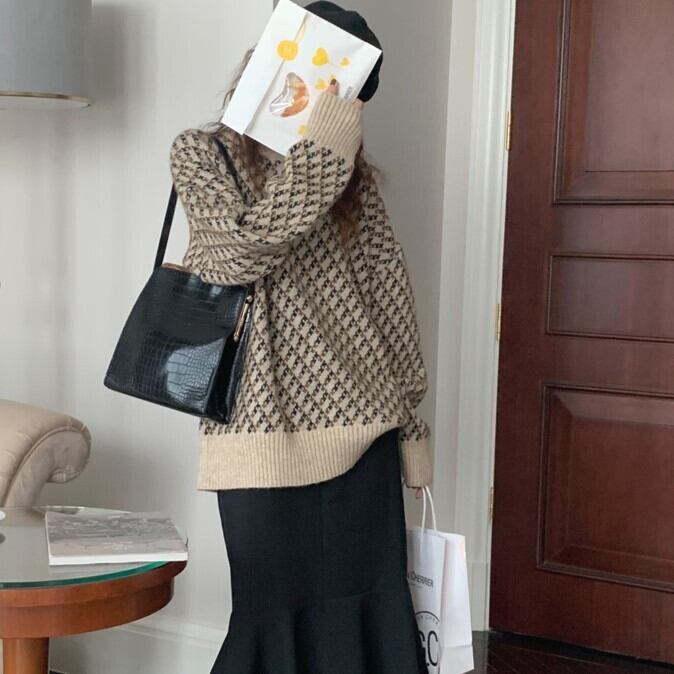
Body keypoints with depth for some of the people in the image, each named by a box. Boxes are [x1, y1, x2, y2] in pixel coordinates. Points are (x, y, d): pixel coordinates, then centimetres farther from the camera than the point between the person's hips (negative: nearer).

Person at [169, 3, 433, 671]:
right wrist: (317, 156, -17)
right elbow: (241, 254, -11)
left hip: (361, 422, 3)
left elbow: (387, 291, 11)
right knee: (277, 605, 4)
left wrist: (406, 411, 9)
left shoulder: (353, 171, 11)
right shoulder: (201, 152, 4)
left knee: (366, 602, 5)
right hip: (265, 426, -2)